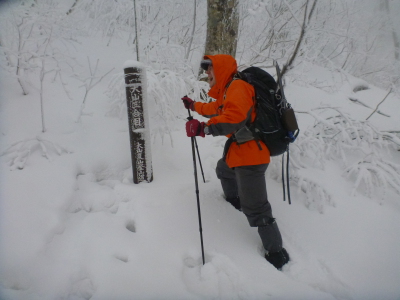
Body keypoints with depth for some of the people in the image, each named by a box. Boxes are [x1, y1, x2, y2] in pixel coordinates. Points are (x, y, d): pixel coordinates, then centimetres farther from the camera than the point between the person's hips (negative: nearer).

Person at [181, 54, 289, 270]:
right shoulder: (227, 91, 18)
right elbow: (215, 109, 37)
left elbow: (235, 117, -34)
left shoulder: (237, 87, -15)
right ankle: (234, 202, 58)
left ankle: (276, 252, 5)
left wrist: (205, 128, -39)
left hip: (250, 155, -11)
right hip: (238, 153, 11)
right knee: (223, 170, 37)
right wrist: (193, 106, 49)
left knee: (255, 208, -10)